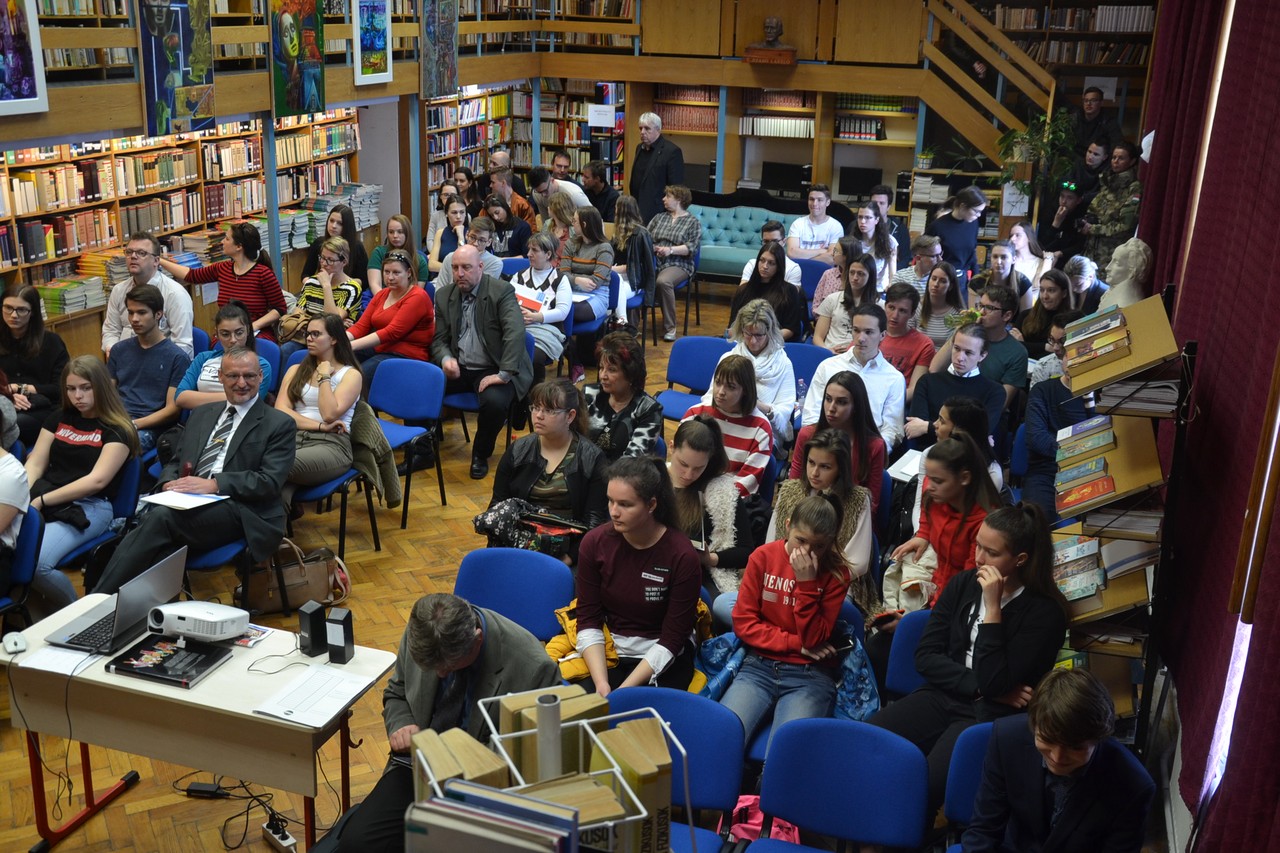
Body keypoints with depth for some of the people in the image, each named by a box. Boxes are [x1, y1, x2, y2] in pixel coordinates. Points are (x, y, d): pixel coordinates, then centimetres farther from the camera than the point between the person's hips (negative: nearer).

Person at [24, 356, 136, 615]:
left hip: (88, 508, -6)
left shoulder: (117, 430, -2)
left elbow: (97, 481, -12)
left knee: (34, 562, -31)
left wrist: (41, 501, -16)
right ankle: (34, 610, 0)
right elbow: (35, 464, 12)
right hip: (42, 500, 6)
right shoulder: (59, 418, 17)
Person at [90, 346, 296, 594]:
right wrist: (170, 484, -1)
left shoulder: (279, 424, 6)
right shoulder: (202, 414, 25)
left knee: (161, 516, -31)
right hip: (186, 502, 5)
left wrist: (214, 484, -18)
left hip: (238, 511, -4)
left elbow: (270, 482, -6)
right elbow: (175, 462, 24)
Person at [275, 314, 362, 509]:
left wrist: (324, 377, 1)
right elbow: (280, 411, 6)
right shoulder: (296, 370, 21)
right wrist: (320, 426, -7)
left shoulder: (350, 374, 9)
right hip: (294, 437, 3)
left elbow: (330, 414, -6)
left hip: (331, 444, -3)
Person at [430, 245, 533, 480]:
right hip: (457, 367, 5)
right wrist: (446, 358, -13)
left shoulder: (502, 291, -10)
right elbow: (439, 339, 11)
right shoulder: (444, 295, 7)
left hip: (491, 369, -4)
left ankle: (481, 455, -5)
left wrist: (504, 374, -29)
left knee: (495, 401, -35)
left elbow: (516, 333, -21)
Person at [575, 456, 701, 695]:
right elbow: (588, 621, -3)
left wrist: (625, 689, -19)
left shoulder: (681, 556, -16)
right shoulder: (594, 543, -6)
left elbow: (671, 641, -12)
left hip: (663, 660, -2)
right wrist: (601, 683, -16)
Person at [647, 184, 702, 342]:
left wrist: (671, 250, -16)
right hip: (654, 261, 4)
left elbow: (692, 248, -4)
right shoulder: (659, 217, 25)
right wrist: (651, 247, -8)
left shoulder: (693, 222, 9)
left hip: (678, 265, -4)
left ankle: (670, 328, -27)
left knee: (663, 281, -38)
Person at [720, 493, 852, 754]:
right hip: (759, 666, 2)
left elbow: (813, 639, -6)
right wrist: (796, 643, -6)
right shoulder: (763, 556, 2)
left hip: (810, 676, -1)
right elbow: (743, 622, 0)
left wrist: (807, 583, -15)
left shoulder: (836, 573, -2)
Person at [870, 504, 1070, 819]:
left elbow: (994, 682, -14)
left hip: (991, 714, -5)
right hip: (941, 696, 5)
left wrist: (992, 607, -16)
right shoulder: (962, 585, 8)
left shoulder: (1045, 612, -8)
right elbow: (926, 656, 5)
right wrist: (981, 687, -9)